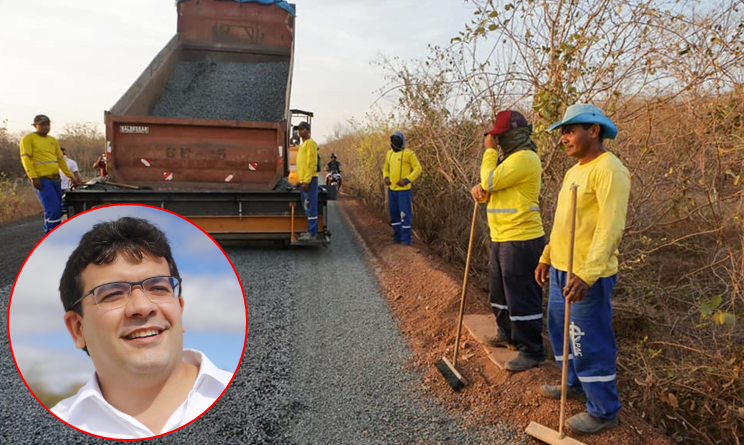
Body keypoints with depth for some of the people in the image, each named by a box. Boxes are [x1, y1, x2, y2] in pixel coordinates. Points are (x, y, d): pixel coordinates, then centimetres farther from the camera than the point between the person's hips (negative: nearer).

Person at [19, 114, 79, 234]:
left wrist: (71, 177, 17)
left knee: (57, 210, 8)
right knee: (53, 209, -16)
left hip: (55, 179, 7)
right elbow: (25, 159, -8)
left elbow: (61, 160, 21)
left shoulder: (53, 140, 18)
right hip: (42, 180, -7)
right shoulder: (28, 138, 0)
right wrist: (33, 177, -18)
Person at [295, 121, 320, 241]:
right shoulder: (303, 144, 21)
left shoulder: (310, 143, -9)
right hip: (303, 180, 10)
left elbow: (311, 163, -16)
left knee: (310, 207, -8)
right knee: (307, 207, 12)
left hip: (309, 180, -10)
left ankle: (312, 233, -5)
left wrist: (306, 181, -20)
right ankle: (311, 231, 18)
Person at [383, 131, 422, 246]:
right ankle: (397, 236, 24)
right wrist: (386, 178, 3)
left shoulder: (409, 153, -6)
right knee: (394, 213, 11)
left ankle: (406, 239, 5)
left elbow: (418, 169, -7)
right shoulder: (389, 153, 13)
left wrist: (407, 180, -17)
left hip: (404, 189, -6)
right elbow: (386, 169, 24)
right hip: (391, 189, 6)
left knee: (404, 214, -4)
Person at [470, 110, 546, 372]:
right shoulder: (509, 158, 17)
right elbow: (489, 186, 18)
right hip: (501, 239, 11)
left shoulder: (524, 158, -16)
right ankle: (508, 334, 38)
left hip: (521, 240, -11)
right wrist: (479, 189, -6)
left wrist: (490, 150, -9)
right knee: (501, 291, 21)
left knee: (521, 297, -2)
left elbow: (491, 181, -21)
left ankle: (532, 352, 10)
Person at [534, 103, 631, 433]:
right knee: (561, 329, 21)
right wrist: (547, 257, 21)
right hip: (561, 269, 10)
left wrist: (587, 274, -31)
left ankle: (603, 411, 19)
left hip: (587, 276, -9)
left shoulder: (609, 170, -15)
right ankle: (575, 384, 41)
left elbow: (611, 228, -24)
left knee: (590, 343, 2)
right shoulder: (574, 171, 14)